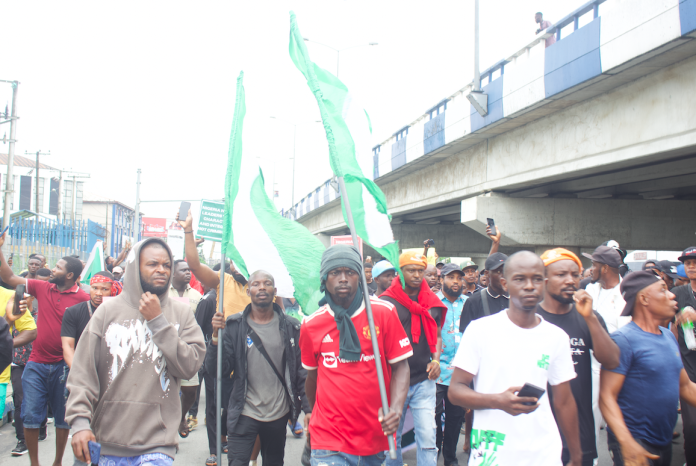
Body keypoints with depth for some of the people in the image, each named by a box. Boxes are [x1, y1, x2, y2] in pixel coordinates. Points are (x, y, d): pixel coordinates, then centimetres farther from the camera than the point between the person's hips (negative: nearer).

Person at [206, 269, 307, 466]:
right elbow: (216, 369, -8)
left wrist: (308, 408, -6)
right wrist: (216, 337, -22)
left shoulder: (291, 327, -1)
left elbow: (302, 370, 1)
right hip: (244, 415, -2)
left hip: (279, 415, 2)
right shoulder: (233, 326, -4)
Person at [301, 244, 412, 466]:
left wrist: (396, 408, -17)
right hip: (330, 439, 0)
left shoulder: (384, 312, -5)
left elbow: (400, 366, -2)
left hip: (376, 437, 0)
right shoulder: (310, 325, 0)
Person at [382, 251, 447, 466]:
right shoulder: (386, 301, -5)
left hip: (424, 381, 2)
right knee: (392, 437, 12)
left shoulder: (432, 302, 6)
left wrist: (436, 360, 1)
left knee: (428, 440, -3)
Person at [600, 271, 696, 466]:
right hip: (635, 443, -8)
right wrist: (627, 443, -31)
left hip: (664, 442, 8)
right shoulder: (623, 339, -17)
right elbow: (607, 396, -22)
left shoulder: (669, 336, 9)